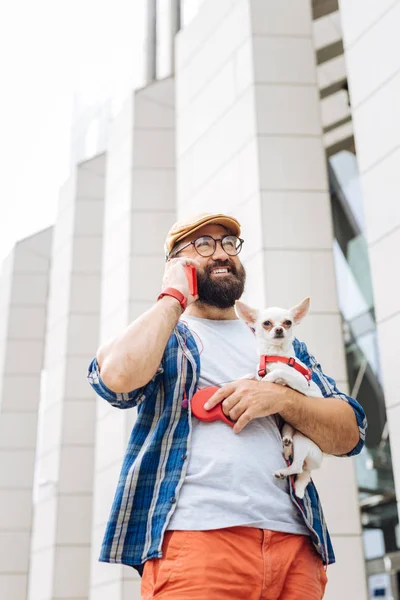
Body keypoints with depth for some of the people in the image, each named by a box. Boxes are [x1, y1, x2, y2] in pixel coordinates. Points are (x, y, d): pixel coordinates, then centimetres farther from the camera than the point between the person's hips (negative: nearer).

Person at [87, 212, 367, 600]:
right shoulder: (158, 335, 12)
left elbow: (349, 434, 12)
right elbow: (118, 376, -14)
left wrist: (281, 399, -6)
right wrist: (174, 297, -1)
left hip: (294, 540, 4)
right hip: (194, 535, -3)